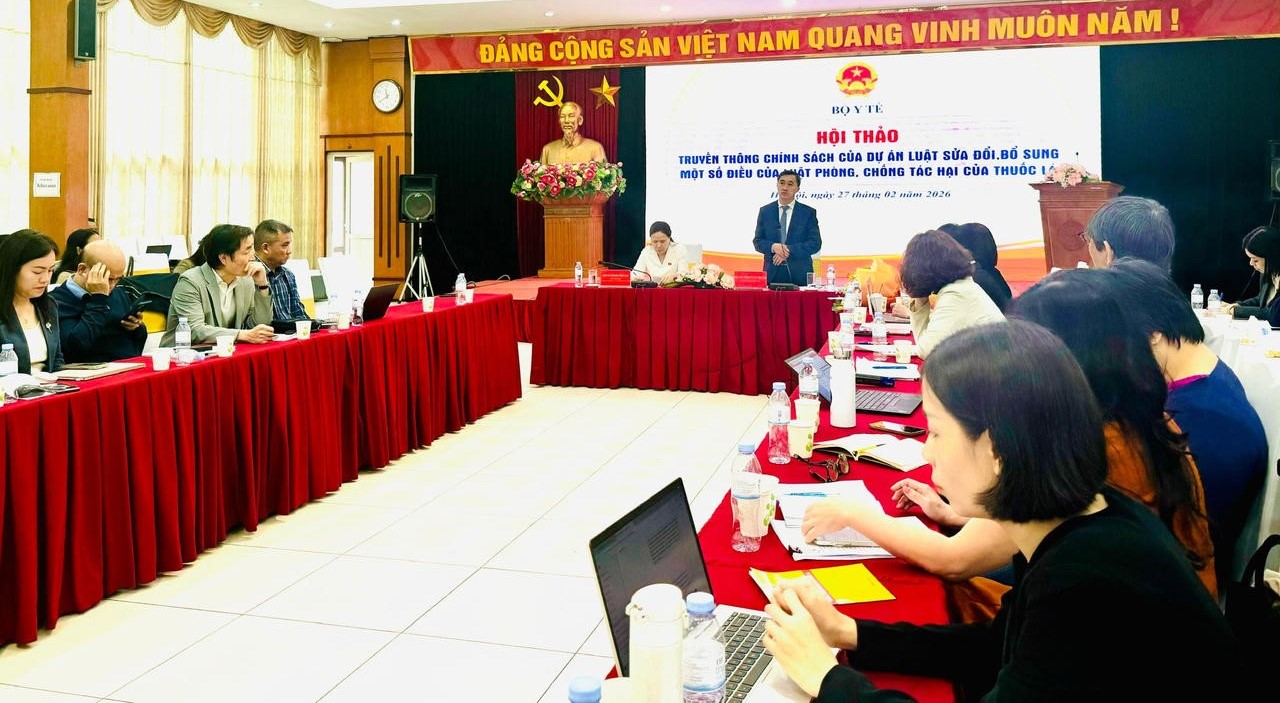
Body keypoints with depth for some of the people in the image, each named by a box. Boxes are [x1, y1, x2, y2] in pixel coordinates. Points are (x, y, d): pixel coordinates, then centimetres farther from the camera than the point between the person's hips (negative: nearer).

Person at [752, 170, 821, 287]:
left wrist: (789, 251, -13)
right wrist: (773, 246, -14)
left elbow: (815, 243, -1)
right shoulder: (765, 211, 10)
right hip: (772, 274, 1)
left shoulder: (809, 212, 5)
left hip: (799, 274, -1)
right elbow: (757, 241, 8)